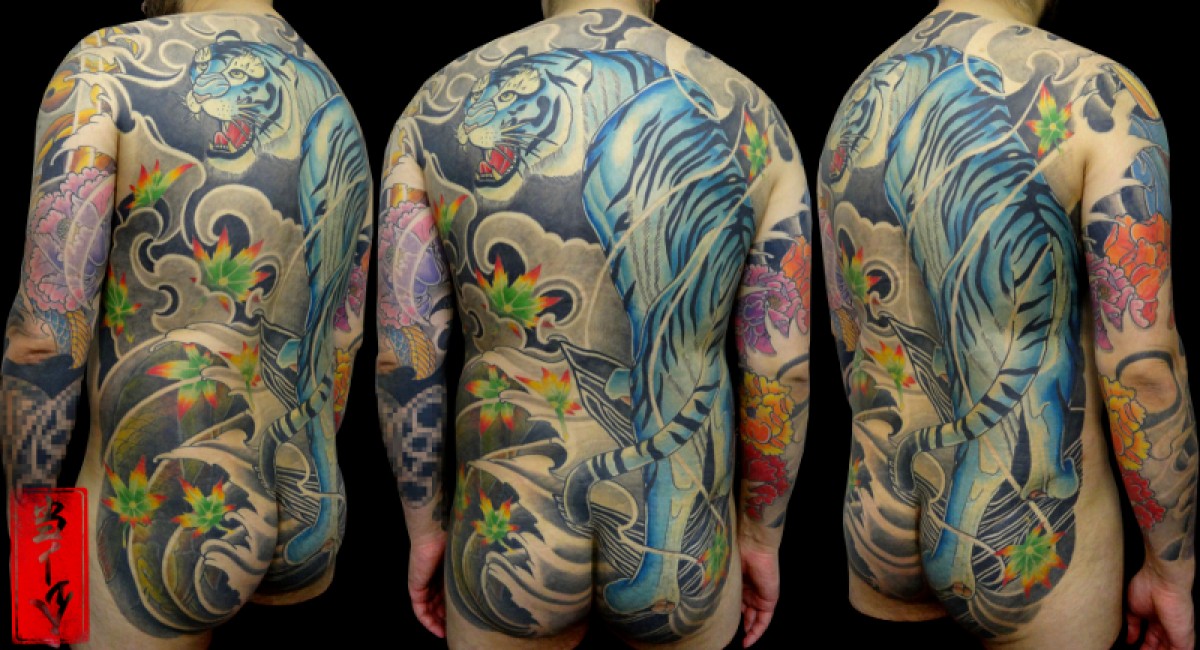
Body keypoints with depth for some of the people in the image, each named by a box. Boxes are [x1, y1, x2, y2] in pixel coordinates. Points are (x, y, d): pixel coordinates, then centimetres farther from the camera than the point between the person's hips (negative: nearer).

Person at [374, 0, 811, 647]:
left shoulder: (443, 108, -9)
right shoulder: (751, 119, -8)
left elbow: (406, 357, -6)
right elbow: (781, 369, -5)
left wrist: (425, 524, 8)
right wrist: (763, 534, 10)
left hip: (506, 538, 0)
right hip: (685, 543, 1)